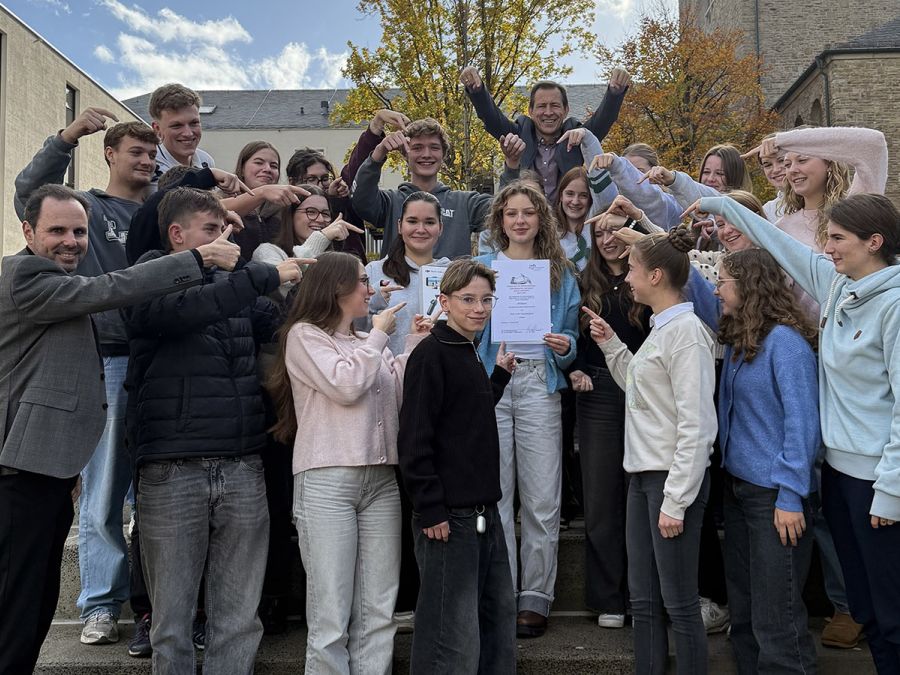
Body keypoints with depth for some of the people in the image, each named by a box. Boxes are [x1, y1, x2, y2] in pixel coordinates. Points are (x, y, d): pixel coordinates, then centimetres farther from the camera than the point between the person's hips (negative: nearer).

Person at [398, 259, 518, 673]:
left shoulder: (469, 355, 15)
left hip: (483, 512, 9)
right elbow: (414, 438, -18)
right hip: (448, 515, -9)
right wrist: (430, 510, -19)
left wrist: (501, 374, 20)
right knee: (454, 638, -1)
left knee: (500, 615, 18)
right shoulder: (431, 355, -12)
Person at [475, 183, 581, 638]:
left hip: (539, 384, 1)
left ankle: (535, 597, 12)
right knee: (494, 495, 1)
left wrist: (564, 347, -9)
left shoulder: (561, 274, 13)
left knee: (542, 499, 0)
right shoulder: (482, 267, 10)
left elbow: (571, 339, 13)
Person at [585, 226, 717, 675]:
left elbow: (696, 425, -19)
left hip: (672, 477, -9)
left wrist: (675, 501, -20)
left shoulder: (686, 332, -15)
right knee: (643, 600, 15)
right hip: (643, 474, 9)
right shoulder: (659, 329, 13)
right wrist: (611, 346, 15)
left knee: (679, 603, 2)